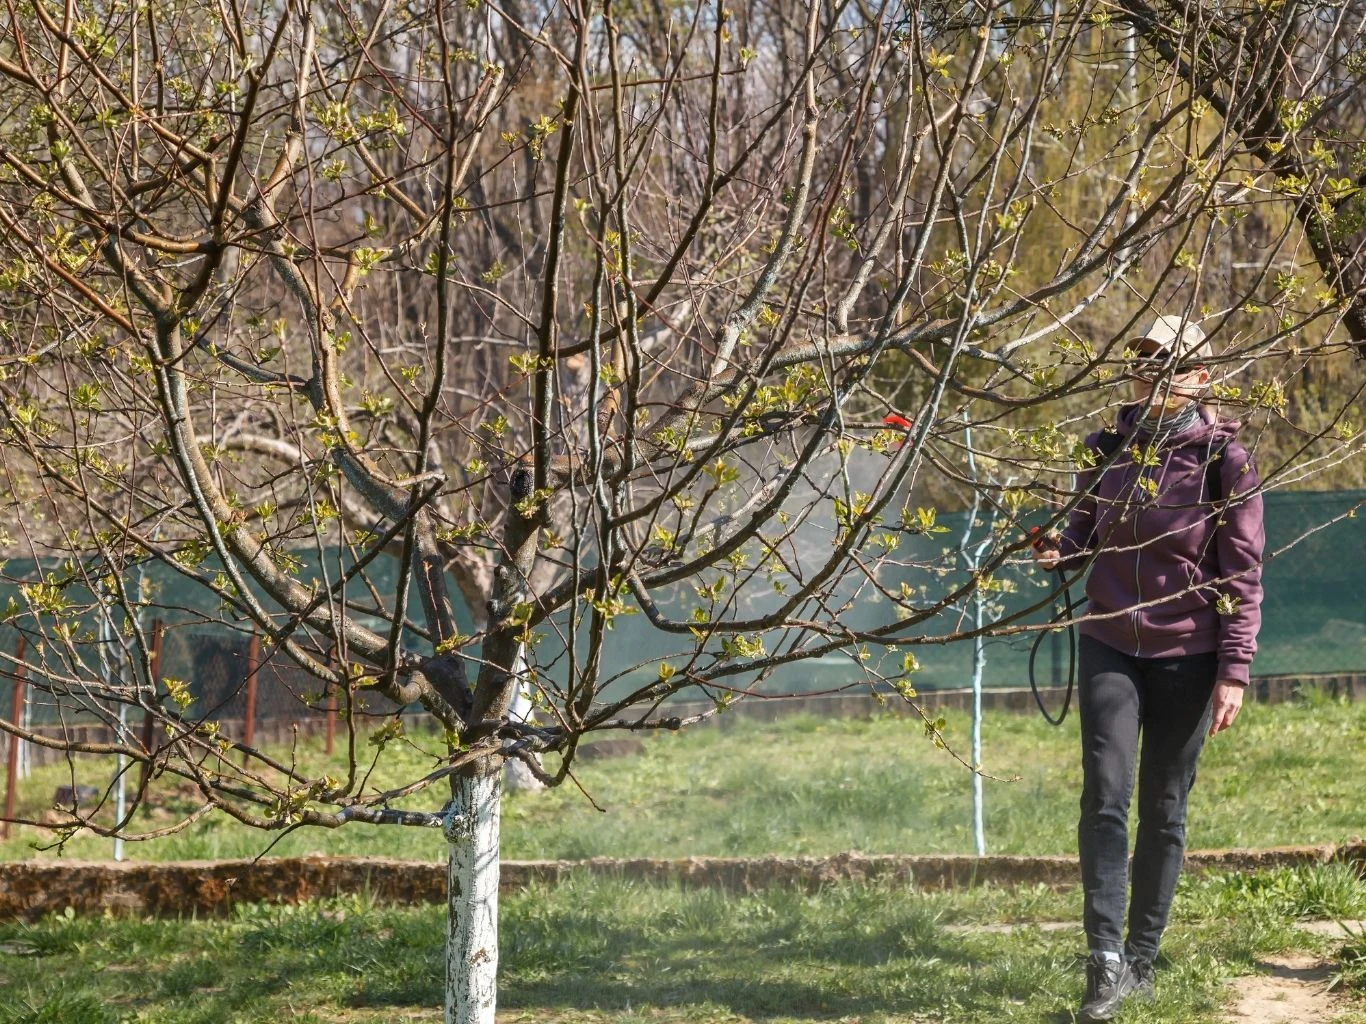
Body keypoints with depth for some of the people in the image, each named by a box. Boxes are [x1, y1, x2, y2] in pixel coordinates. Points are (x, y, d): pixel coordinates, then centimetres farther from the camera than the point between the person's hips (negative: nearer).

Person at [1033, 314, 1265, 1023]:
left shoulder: (1224, 460, -7)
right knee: (1105, 798, -9)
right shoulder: (1109, 447, 3)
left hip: (1186, 659, -2)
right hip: (1110, 649, 2)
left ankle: (1142, 959, 15)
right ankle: (1106, 959, -9)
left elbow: (1243, 574, -7)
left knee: (1164, 811, 5)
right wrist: (1063, 551, -9)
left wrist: (1234, 671, -12)